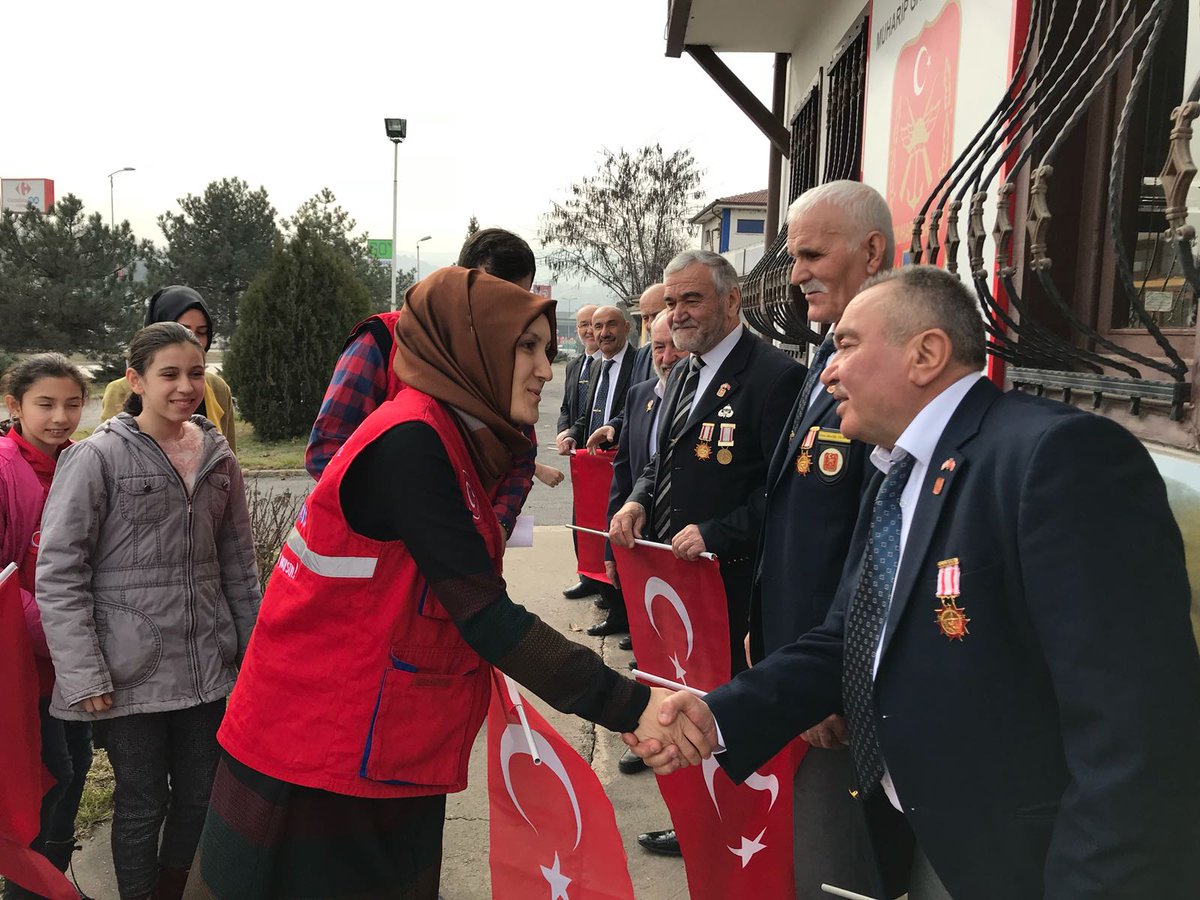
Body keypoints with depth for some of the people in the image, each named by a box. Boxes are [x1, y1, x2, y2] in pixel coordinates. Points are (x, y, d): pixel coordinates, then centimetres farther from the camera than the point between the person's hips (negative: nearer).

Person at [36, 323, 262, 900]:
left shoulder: (218, 458, 5)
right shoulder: (97, 457, -9)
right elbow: (58, 574, -10)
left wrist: (254, 649, 9)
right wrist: (84, 675, -14)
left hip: (209, 668, 4)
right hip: (132, 673, -4)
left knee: (201, 798, 13)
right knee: (142, 802, 8)